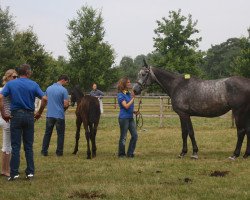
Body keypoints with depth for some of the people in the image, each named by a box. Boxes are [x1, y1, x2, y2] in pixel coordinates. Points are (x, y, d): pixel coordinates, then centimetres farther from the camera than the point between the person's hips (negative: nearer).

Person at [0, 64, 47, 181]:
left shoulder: (11, 84, 1)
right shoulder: (33, 85, 1)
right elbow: (44, 99, -7)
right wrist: (39, 113, 5)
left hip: (16, 115, -1)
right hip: (29, 116, 1)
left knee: (15, 146, 2)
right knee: (29, 146, 8)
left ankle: (14, 173, 0)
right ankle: (30, 172, 9)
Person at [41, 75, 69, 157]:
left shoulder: (49, 88, 6)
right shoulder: (63, 90, -12)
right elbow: (66, 104, -14)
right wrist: (65, 107, 8)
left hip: (49, 115, 4)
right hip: (60, 115, -4)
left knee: (47, 133, 12)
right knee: (60, 134, 7)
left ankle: (44, 151, 11)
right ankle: (59, 152, 9)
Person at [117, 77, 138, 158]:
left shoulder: (129, 93, 9)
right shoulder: (120, 95, -13)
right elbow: (126, 106, -22)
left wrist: (134, 111, 4)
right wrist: (133, 98, -18)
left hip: (130, 117, 8)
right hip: (124, 118, -8)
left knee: (135, 135, 6)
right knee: (123, 137, 2)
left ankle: (130, 153, 16)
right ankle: (121, 154, 15)